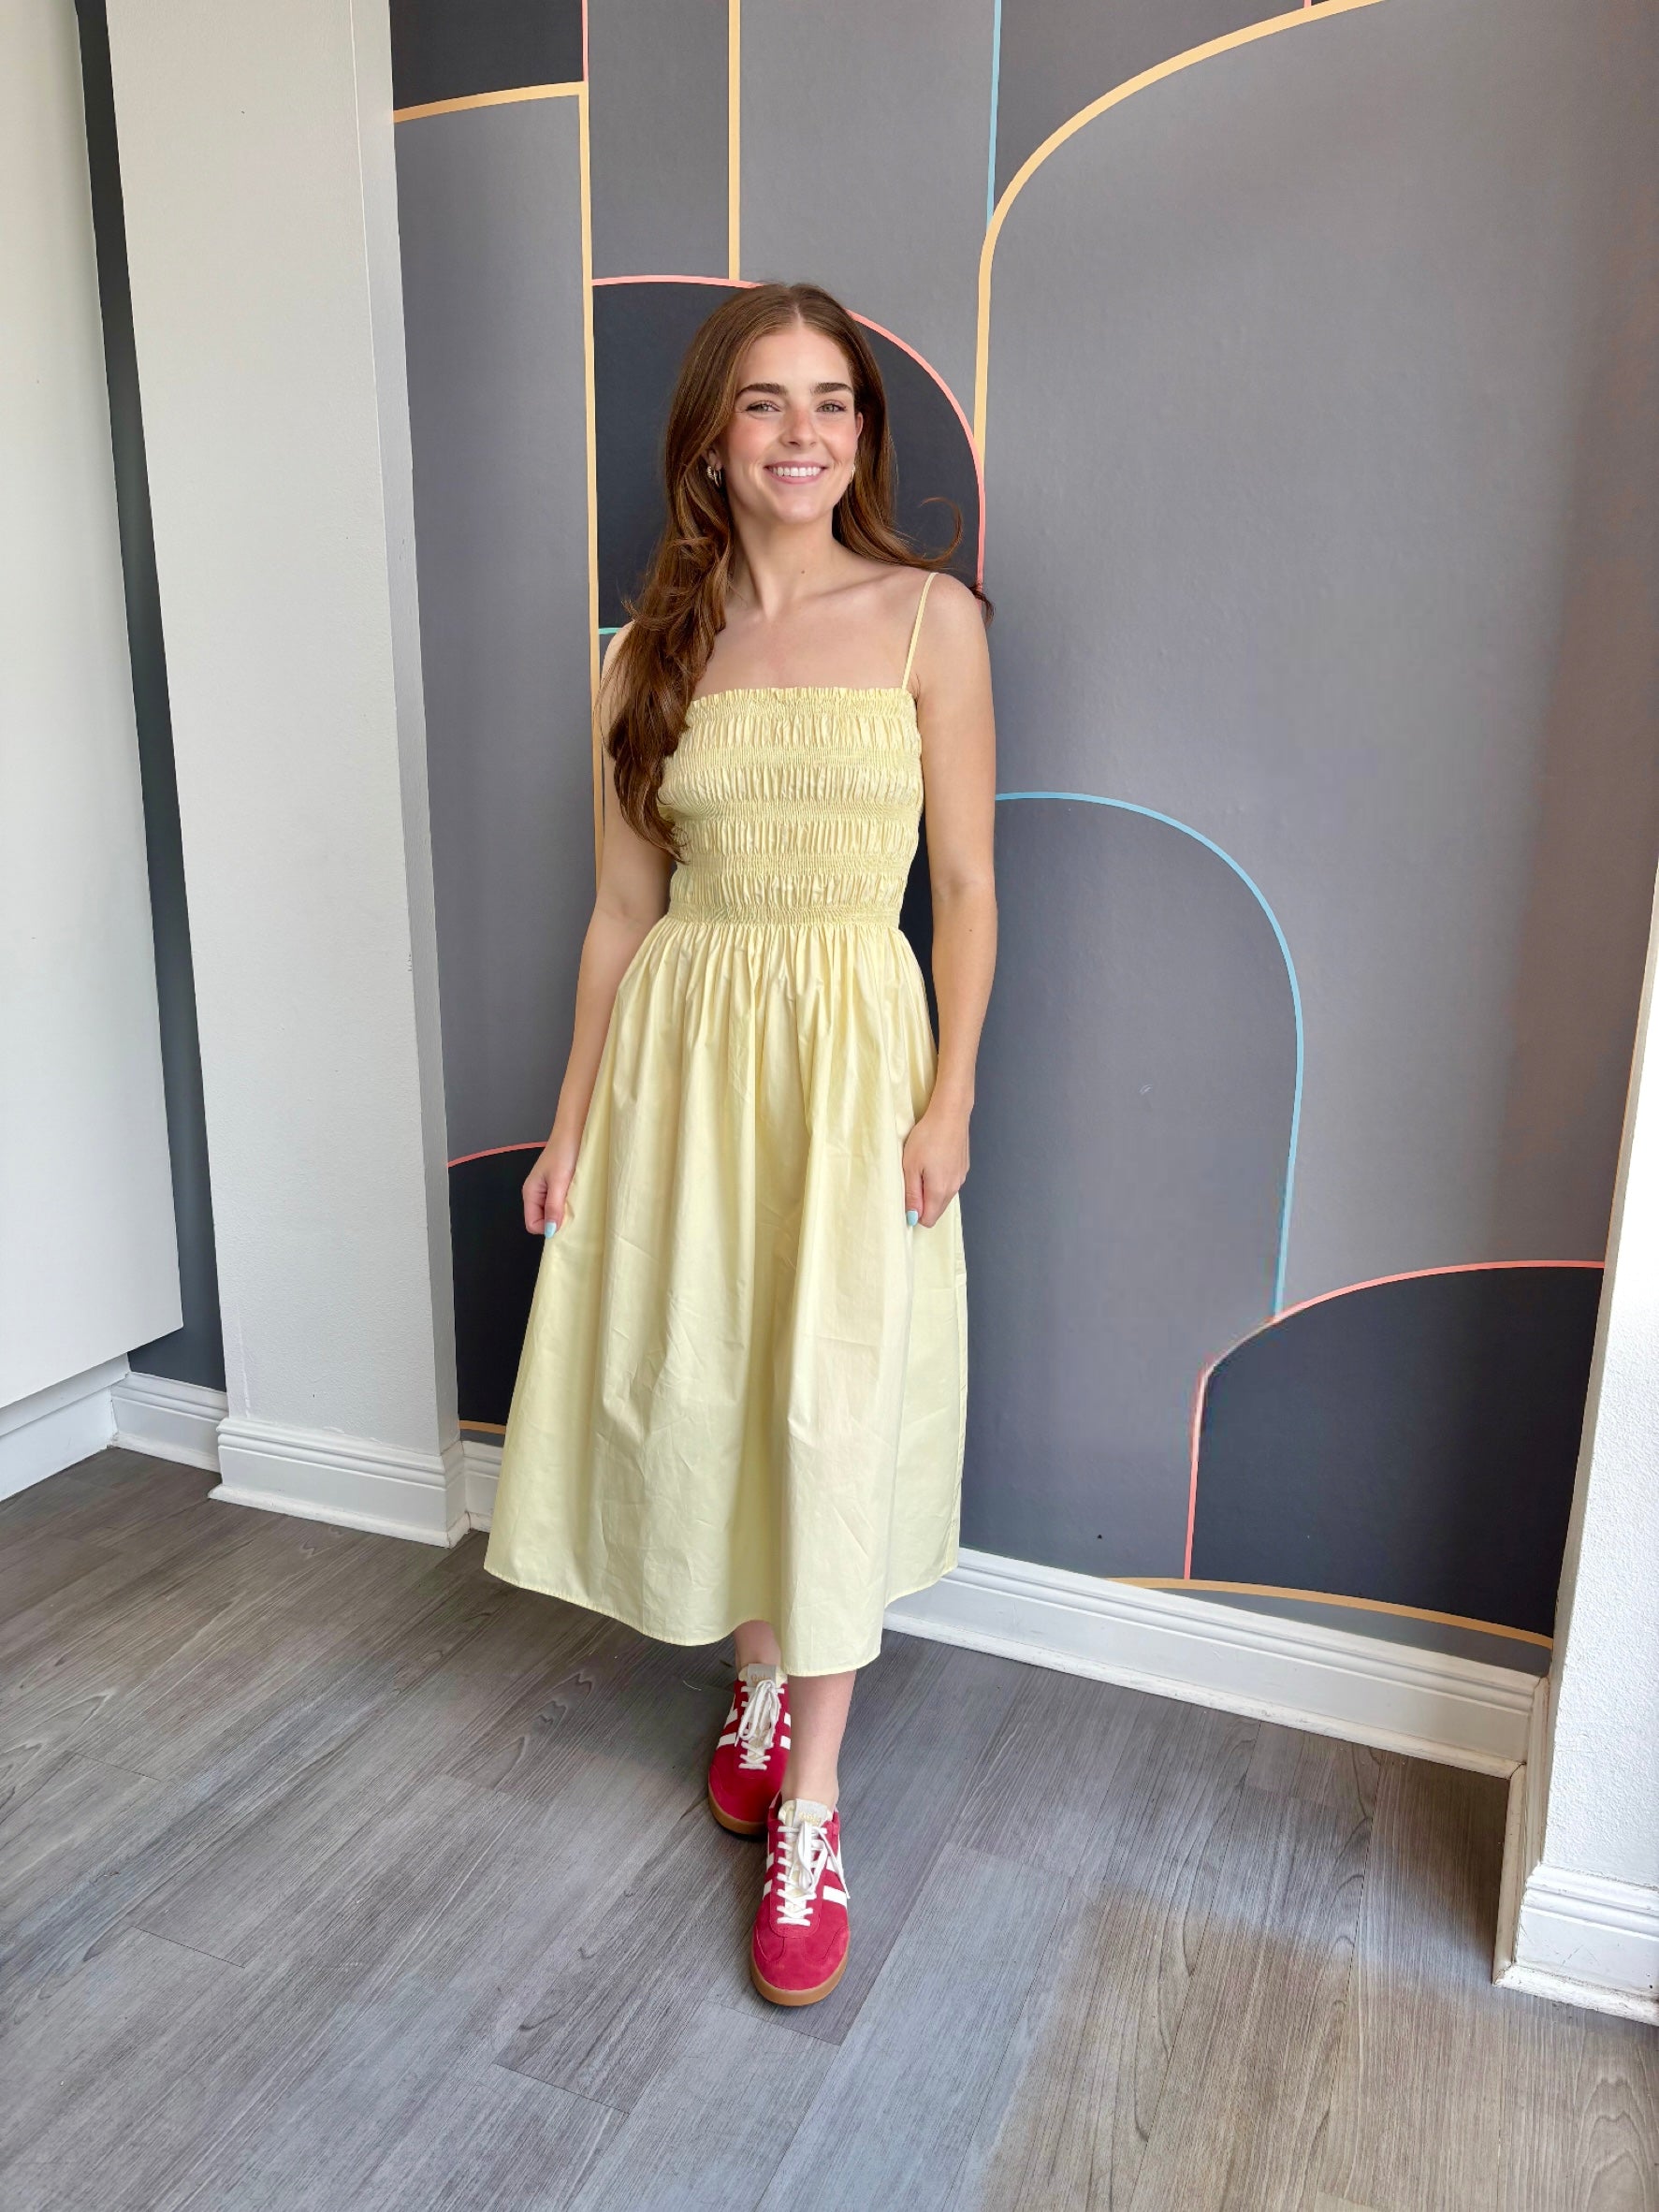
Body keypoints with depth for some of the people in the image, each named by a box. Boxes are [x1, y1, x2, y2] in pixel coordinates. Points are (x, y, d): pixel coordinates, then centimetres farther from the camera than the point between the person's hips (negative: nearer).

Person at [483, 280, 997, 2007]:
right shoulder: (651, 648, 7)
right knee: (696, 1393, 11)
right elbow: (624, 905, 8)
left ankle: (807, 1809, 17)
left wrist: (950, 1095, -10)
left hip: (849, 1044, -3)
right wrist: (573, 1118, 6)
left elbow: (965, 882, -2)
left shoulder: (930, 617, -1)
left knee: (832, 1413, 0)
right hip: (677, 1044, 3)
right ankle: (762, 1679, 38)